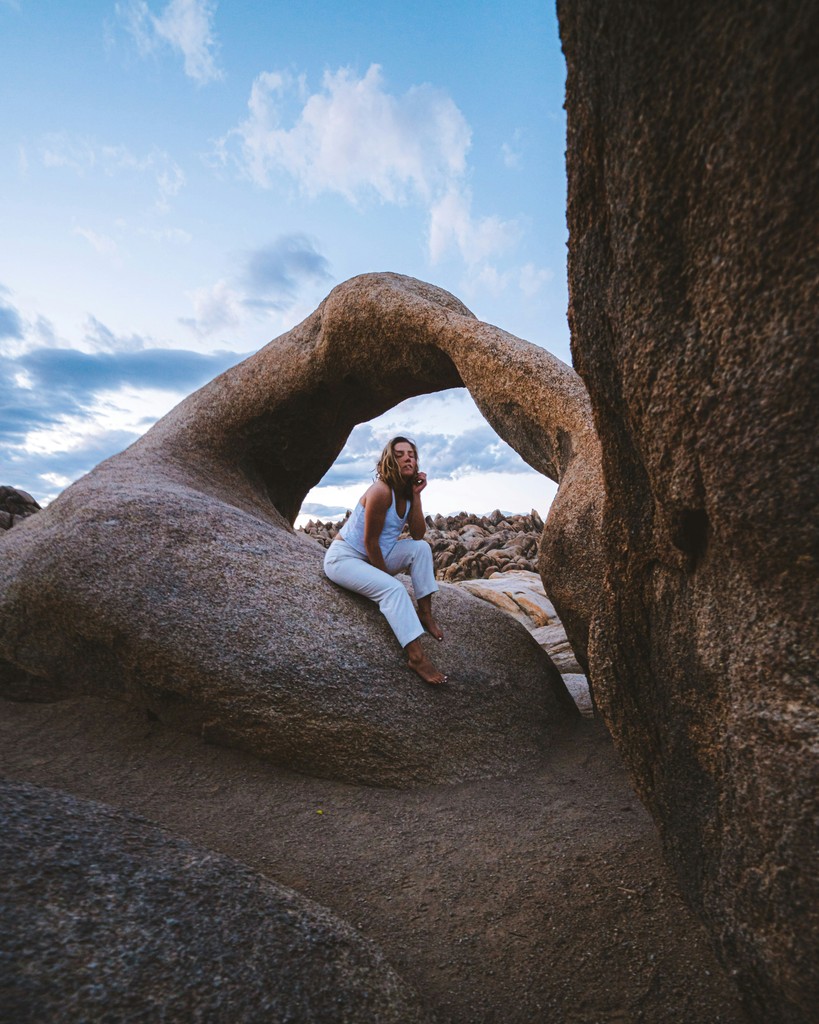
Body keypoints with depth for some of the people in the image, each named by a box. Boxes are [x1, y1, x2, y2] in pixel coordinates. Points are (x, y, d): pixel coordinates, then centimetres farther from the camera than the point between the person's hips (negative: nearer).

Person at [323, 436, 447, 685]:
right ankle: (416, 657, -29)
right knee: (393, 589, -28)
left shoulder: (406, 493, 0)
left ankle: (425, 612, -5)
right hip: (343, 557, -8)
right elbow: (370, 541, -22)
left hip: (373, 557, 8)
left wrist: (416, 495, -13)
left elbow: (418, 534, -7)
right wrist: (386, 573, -12)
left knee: (421, 547, -5)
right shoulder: (381, 491, -24)